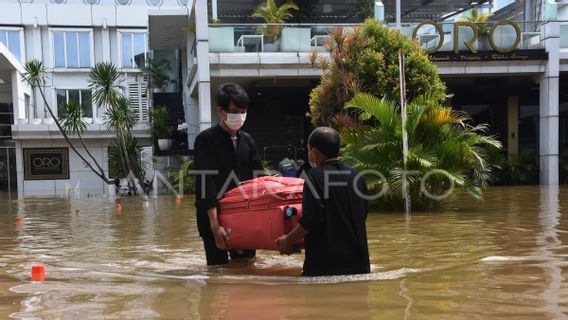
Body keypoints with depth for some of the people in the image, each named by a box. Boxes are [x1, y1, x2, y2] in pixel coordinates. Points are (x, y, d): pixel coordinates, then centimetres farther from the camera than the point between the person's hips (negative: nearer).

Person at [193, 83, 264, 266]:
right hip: (215, 217, -5)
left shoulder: (247, 140, 10)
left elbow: (258, 179, 9)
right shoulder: (206, 140, -8)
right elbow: (206, 184, -16)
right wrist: (215, 225, -24)